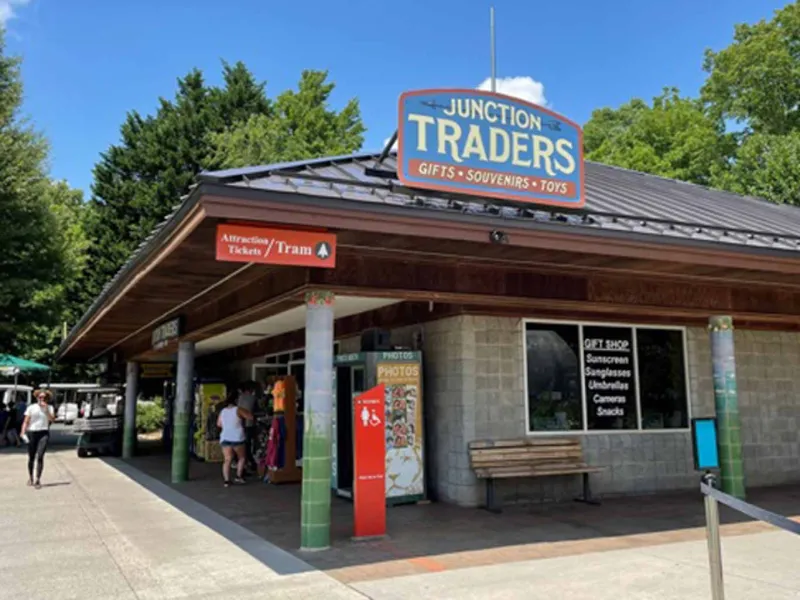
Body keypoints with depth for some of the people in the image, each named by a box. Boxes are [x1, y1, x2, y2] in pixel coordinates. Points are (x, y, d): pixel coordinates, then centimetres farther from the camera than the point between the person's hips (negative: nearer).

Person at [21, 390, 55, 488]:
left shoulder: (49, 408, 6)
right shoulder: (31, 408, 6)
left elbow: (52, 419, -9)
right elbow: (26, 421, 3)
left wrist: (46, 409, -15)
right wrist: (23, 433, -8)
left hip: (44, 433, -1)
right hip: (32, 433, 1)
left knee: (40, 457, -13)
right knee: (31, 457, 10)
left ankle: (38, 480, -9)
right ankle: (30, 477, 31)